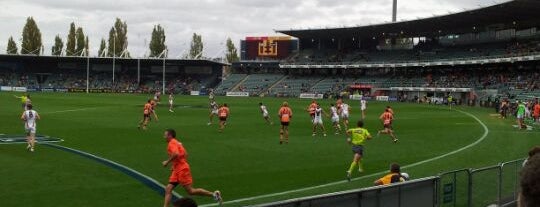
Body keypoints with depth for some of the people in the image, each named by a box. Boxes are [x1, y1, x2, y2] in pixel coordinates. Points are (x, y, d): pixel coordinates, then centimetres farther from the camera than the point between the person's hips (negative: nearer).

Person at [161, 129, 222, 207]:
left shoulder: (172, 143, -11)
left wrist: (167, 162, -17)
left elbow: (176, 154, -30)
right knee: (168, 189, 2)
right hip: (177, 171, 10)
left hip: (182, 170, -10)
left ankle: (213, 194, -1)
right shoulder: (176, 142, 18)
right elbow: (185, 154, 23)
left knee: (191, 191, -7)